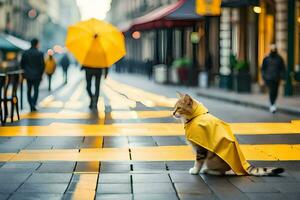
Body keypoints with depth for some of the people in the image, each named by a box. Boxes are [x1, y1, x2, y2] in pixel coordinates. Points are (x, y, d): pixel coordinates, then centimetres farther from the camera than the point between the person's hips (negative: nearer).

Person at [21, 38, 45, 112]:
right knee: (36, 90, 5)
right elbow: (42, 65, -11)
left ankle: (31, 106, 13)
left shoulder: (25, 53, -2)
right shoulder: (40, 53, -12)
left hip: (28, 75, 3)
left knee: (29, 90, 14)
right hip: (37, 75, -3)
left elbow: (22, 64, 2)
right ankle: (33, 104, -12)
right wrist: (41, 74, 3)